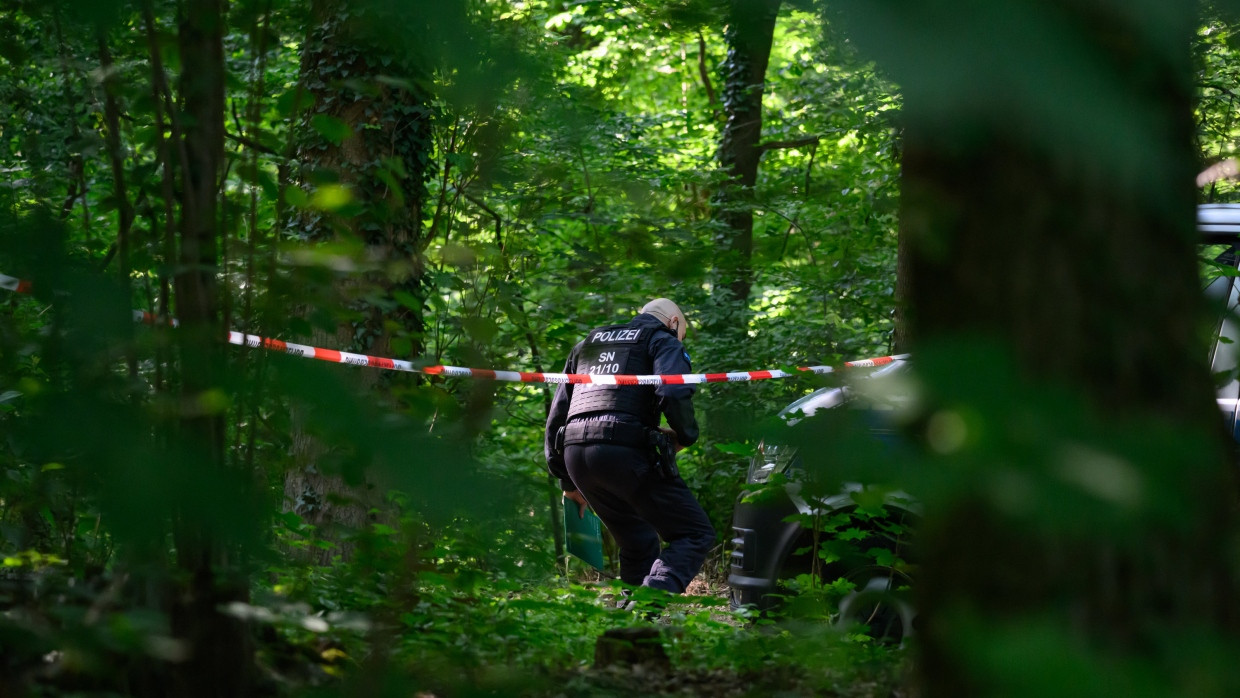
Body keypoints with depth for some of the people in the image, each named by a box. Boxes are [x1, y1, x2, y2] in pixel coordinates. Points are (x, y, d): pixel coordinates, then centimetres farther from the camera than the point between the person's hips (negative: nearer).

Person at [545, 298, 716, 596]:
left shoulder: (587, 345, 31)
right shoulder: (664, 341, 11)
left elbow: (557, 414, 28)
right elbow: (673, 394, -11)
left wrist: (568, 482, 30)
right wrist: (685, 436, 8)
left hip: (575, 454, 7)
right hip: (625, 449, -7)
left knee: (639, 543, 22)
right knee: (695, 533, -2)